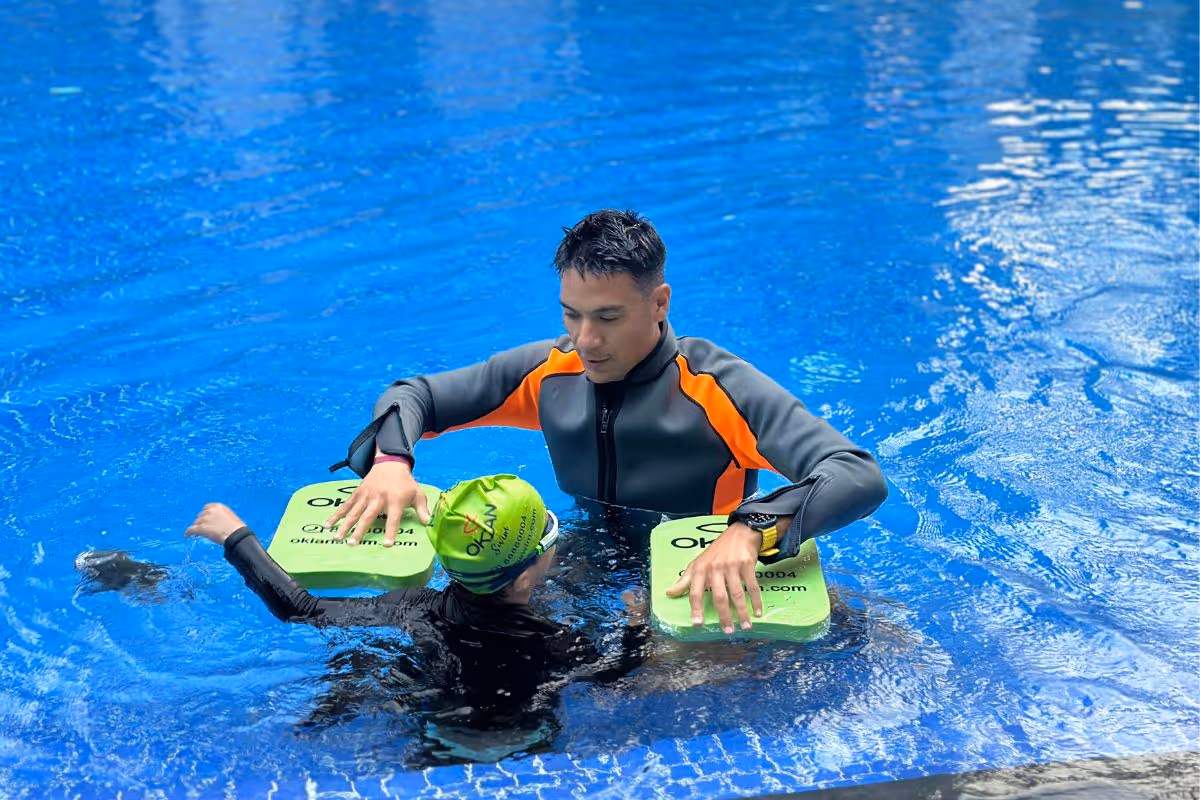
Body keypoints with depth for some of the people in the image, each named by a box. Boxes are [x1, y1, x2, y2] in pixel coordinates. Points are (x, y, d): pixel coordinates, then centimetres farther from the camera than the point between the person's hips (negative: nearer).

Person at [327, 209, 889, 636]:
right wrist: (391, 461, -15)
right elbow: (413, 396, 9)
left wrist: (751, 530, -47)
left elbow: (859, 478, -29)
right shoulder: (550, 373, -3)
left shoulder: (717, 390, -19)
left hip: (695, 599, -3)